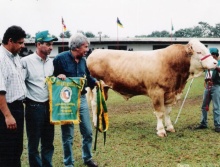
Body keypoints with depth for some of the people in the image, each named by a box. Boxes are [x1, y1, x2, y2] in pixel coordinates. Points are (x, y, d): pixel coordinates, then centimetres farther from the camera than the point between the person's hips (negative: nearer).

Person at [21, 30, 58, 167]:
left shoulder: (52, 62, 8)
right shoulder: (26, 61, -9)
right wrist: (27, 100, -12)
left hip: (49, 106, 5)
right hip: (34, 107, -5)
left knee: (48, 142, 14)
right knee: (34, 143, 6)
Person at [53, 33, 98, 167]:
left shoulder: (83, 60, 8)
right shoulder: (60, 58, -12)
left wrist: (96, 82, -3)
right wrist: (58, 77, -28)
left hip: (81, 99, 6)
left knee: (88, 132, 14)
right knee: (68, 135, 6)